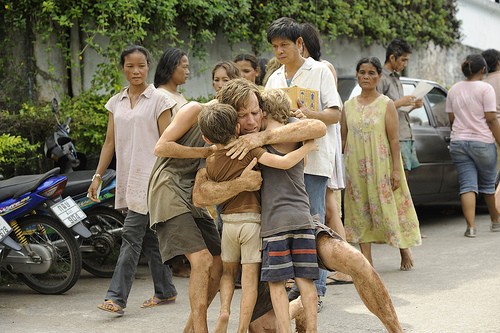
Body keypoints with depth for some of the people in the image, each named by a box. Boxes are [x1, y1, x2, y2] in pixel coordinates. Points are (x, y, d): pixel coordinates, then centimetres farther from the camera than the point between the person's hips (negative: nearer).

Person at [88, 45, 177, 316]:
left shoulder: (159, 100, -2)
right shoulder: (116, 103, 14)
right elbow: (110, 142, 14)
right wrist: (97, 176, 7)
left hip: (150, 177, -6)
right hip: (127, 179, 6)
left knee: (132, 234, -11)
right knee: (149, 236, 11)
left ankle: (117, 296, -13)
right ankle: (165, 291, 20)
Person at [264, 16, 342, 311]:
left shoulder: (320, 71, 2)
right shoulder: (274, 79, 18)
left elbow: (335, 114, -3)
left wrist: (311, 115, -22)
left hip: (313, 159, -5)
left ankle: (316, 290, -2)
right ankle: (299, 285, 13)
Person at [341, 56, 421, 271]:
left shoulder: (386, 104, -2)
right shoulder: (348, 106, 9)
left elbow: (394, 139, -6)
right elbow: (344, 139, 12)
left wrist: (396, 170, -11)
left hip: (381, 165, -3)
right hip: (356, 168, 3)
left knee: (388, 206, 0)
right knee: (360, 211, 2)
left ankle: (405, 253, 16)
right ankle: (366, 260, 6)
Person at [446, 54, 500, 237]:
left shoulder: (453, 90, 8)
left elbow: (451, 118, 11)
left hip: (458, 142, 3)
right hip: (482, 142, -3)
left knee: (467, 186, 0)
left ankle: (471, 226, -10)